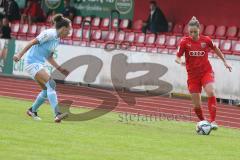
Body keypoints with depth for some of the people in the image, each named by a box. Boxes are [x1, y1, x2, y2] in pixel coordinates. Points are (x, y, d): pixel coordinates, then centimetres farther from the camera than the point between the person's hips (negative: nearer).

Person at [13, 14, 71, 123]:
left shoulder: (57, 39, 12)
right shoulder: (50, 34, -16)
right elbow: (33, 42, -17)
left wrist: (60, 69, 18)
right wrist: (20, 55, -20)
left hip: (38, 64, 10)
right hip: (32, 63, -10)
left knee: (47, 89, 9)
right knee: (51, 84, -21)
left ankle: (32, 111, 27)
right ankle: (57, 114, -30)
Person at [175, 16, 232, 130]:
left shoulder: (206, 40, -4)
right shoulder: (185, 42, -6)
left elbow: (215, 49, 16)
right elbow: (177, 57, -5)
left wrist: (224, 62, 20)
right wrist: (181, 62, -28)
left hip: (206, 72, -1)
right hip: (193, 75, 1)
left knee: (210, 92, -28)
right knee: (196, 105, 0)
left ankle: (213, 121, -31)